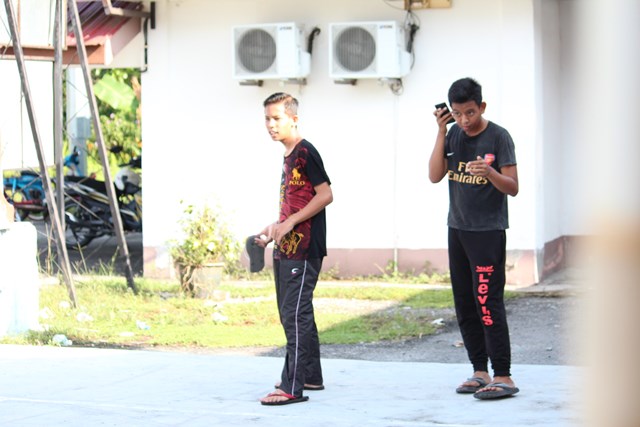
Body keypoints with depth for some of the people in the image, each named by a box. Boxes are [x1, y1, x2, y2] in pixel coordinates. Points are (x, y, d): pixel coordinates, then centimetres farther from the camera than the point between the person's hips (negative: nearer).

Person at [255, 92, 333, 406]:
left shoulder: (305, 152, -12)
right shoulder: (289, 156, 17)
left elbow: (325, 195, -17)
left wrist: (288, 224, -19)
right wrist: (274, 228, 16)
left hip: (303, 248, -10)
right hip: (286, 248, 10)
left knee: (295, 315, -12)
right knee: (291, 314, 15)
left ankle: (293, 387, -13)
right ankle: (310, 376, 25)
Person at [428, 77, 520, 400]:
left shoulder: (498, 137, -9)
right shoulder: (453, 135, 7)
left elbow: (513, 188, -12)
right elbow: (435, 176, -3)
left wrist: (490, 172, -32)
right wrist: (441, 131, -8)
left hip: (488, 231, -6)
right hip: (458, 228, 6)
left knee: (487, 301, -12)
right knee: (464, 303, 7)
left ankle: (503, 377, -10)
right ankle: (480, 372, 15)